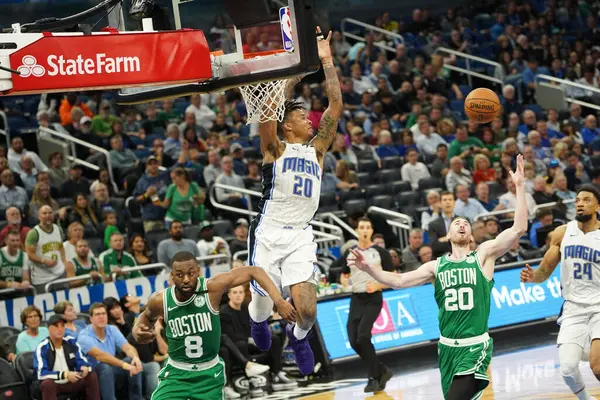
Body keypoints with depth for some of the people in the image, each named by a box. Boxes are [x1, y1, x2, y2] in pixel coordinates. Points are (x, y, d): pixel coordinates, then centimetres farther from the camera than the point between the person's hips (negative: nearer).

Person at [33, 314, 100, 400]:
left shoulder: (71, 342, -3)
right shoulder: (42, 348, -16)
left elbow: (81, 362, 1)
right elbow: (41, 374, -25)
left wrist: (85, 368, -26)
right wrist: (65, 375, -34)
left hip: (71, 383, 4)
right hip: (52, 383, -4)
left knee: (92, 376, -17)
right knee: (47, 383, -37)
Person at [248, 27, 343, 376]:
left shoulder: (317, 149, 13)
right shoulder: (275, 149, 2)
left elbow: (336, 105, 7)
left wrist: (327, 62, 3)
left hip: (301, 236, 3)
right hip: (269, 233, -3)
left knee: (307, 311, -13)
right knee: (263, 304, 5)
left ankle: (298, 336, 23)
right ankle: (258, 321, 44)